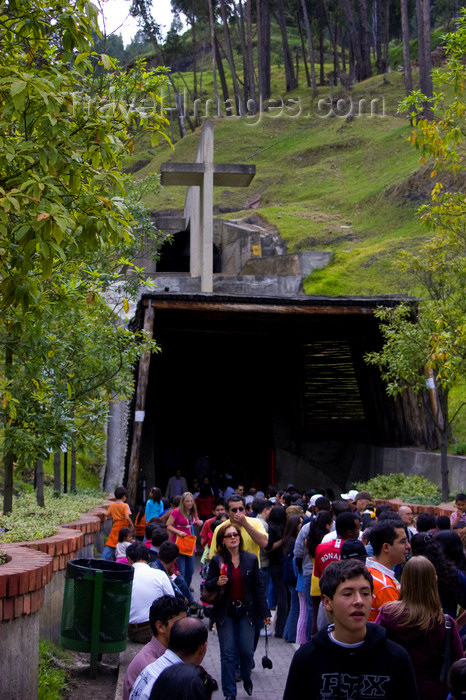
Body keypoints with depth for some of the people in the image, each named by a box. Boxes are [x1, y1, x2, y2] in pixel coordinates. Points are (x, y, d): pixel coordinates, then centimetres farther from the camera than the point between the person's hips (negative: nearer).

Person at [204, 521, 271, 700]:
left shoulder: (251, 559, 1)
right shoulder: (217, 560, -3)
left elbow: (258, 587, 5)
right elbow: (207, 585, 0)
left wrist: (265, 612, 4)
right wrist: (217, 583, -23)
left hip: (246, 611, 1)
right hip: (225, 612, -1)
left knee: (247, 651, 1)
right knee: (228, 653, -1)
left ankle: (246, 678, 32)